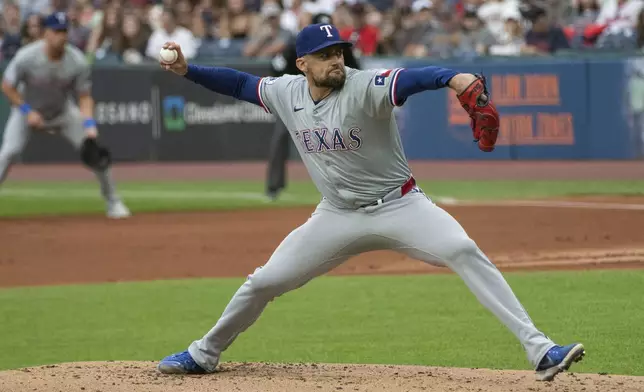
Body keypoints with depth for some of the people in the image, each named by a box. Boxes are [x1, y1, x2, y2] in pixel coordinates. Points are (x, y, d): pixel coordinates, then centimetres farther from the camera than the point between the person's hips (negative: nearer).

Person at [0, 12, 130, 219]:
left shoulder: (77, 61, -23)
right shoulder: (26, 57, -29)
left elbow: (85, 96, -13)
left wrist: (89, 125, -28)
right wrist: (27, 111, -25)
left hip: (63, 111, 2)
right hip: (28, 110, -2)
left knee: (94, 151, -9)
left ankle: (113, 202, 9)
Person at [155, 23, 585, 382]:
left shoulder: (366, 87, -22)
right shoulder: (286, 92, -4)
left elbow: (416, 77, -42)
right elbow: (240, 83, 14)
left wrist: (458, 79, -62)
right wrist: (187, 70, 0)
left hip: (400, 206, -5)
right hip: (338, 217, 5)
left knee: (464, 252, -27)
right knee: (263, 283, 7)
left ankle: (539, 350, -31)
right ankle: (204, 354, 31)